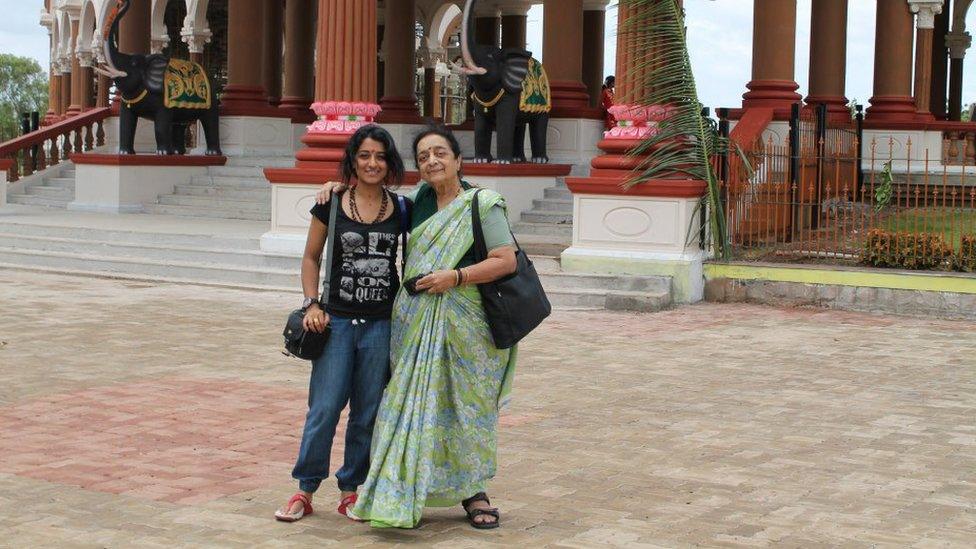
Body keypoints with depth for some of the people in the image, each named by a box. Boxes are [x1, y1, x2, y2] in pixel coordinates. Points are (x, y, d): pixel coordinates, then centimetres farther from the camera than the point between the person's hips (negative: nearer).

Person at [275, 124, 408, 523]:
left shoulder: (401, 210, 5)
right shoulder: (331, 205, 1)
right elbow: (311, 257, 8)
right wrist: (312, 304, -3)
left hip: (382, 323, 2)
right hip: (337, 320, -1)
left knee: (368, 412, 6)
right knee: (325, 407, -5)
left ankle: (352, 489, 18)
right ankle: (305, 490, 7)